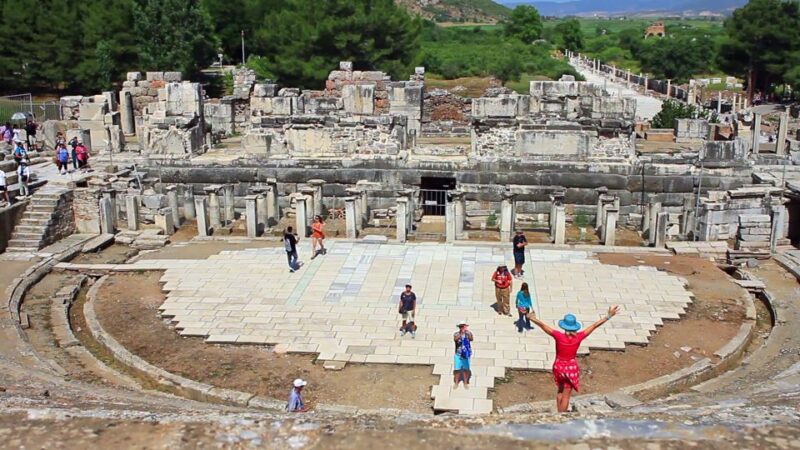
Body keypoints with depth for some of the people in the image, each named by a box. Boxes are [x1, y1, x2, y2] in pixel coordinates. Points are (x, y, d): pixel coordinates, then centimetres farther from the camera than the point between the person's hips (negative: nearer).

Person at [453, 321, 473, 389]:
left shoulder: (468, 333, 2)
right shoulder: (456, 334, 1)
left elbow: (471, 339, -18)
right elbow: (455, 339, -19)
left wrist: (467, 333, -35)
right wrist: (461, 333, -32)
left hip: (466, 354, 0)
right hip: (458, 354, 0)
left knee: (466, 369, 2)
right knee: (457, 369, 0)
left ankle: (466, 383, 13)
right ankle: (456, 383, 12)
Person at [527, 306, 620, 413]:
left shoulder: (559, 336, -20)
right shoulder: (578, 337, -17)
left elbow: (543, 325, -18)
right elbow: (594, 326, -12)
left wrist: (533, 319, -9)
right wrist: (608, 316, -7)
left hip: (559, 366, 1)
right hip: (571, 368, -1)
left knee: (560, 391, 24)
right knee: (566, 396, 9)